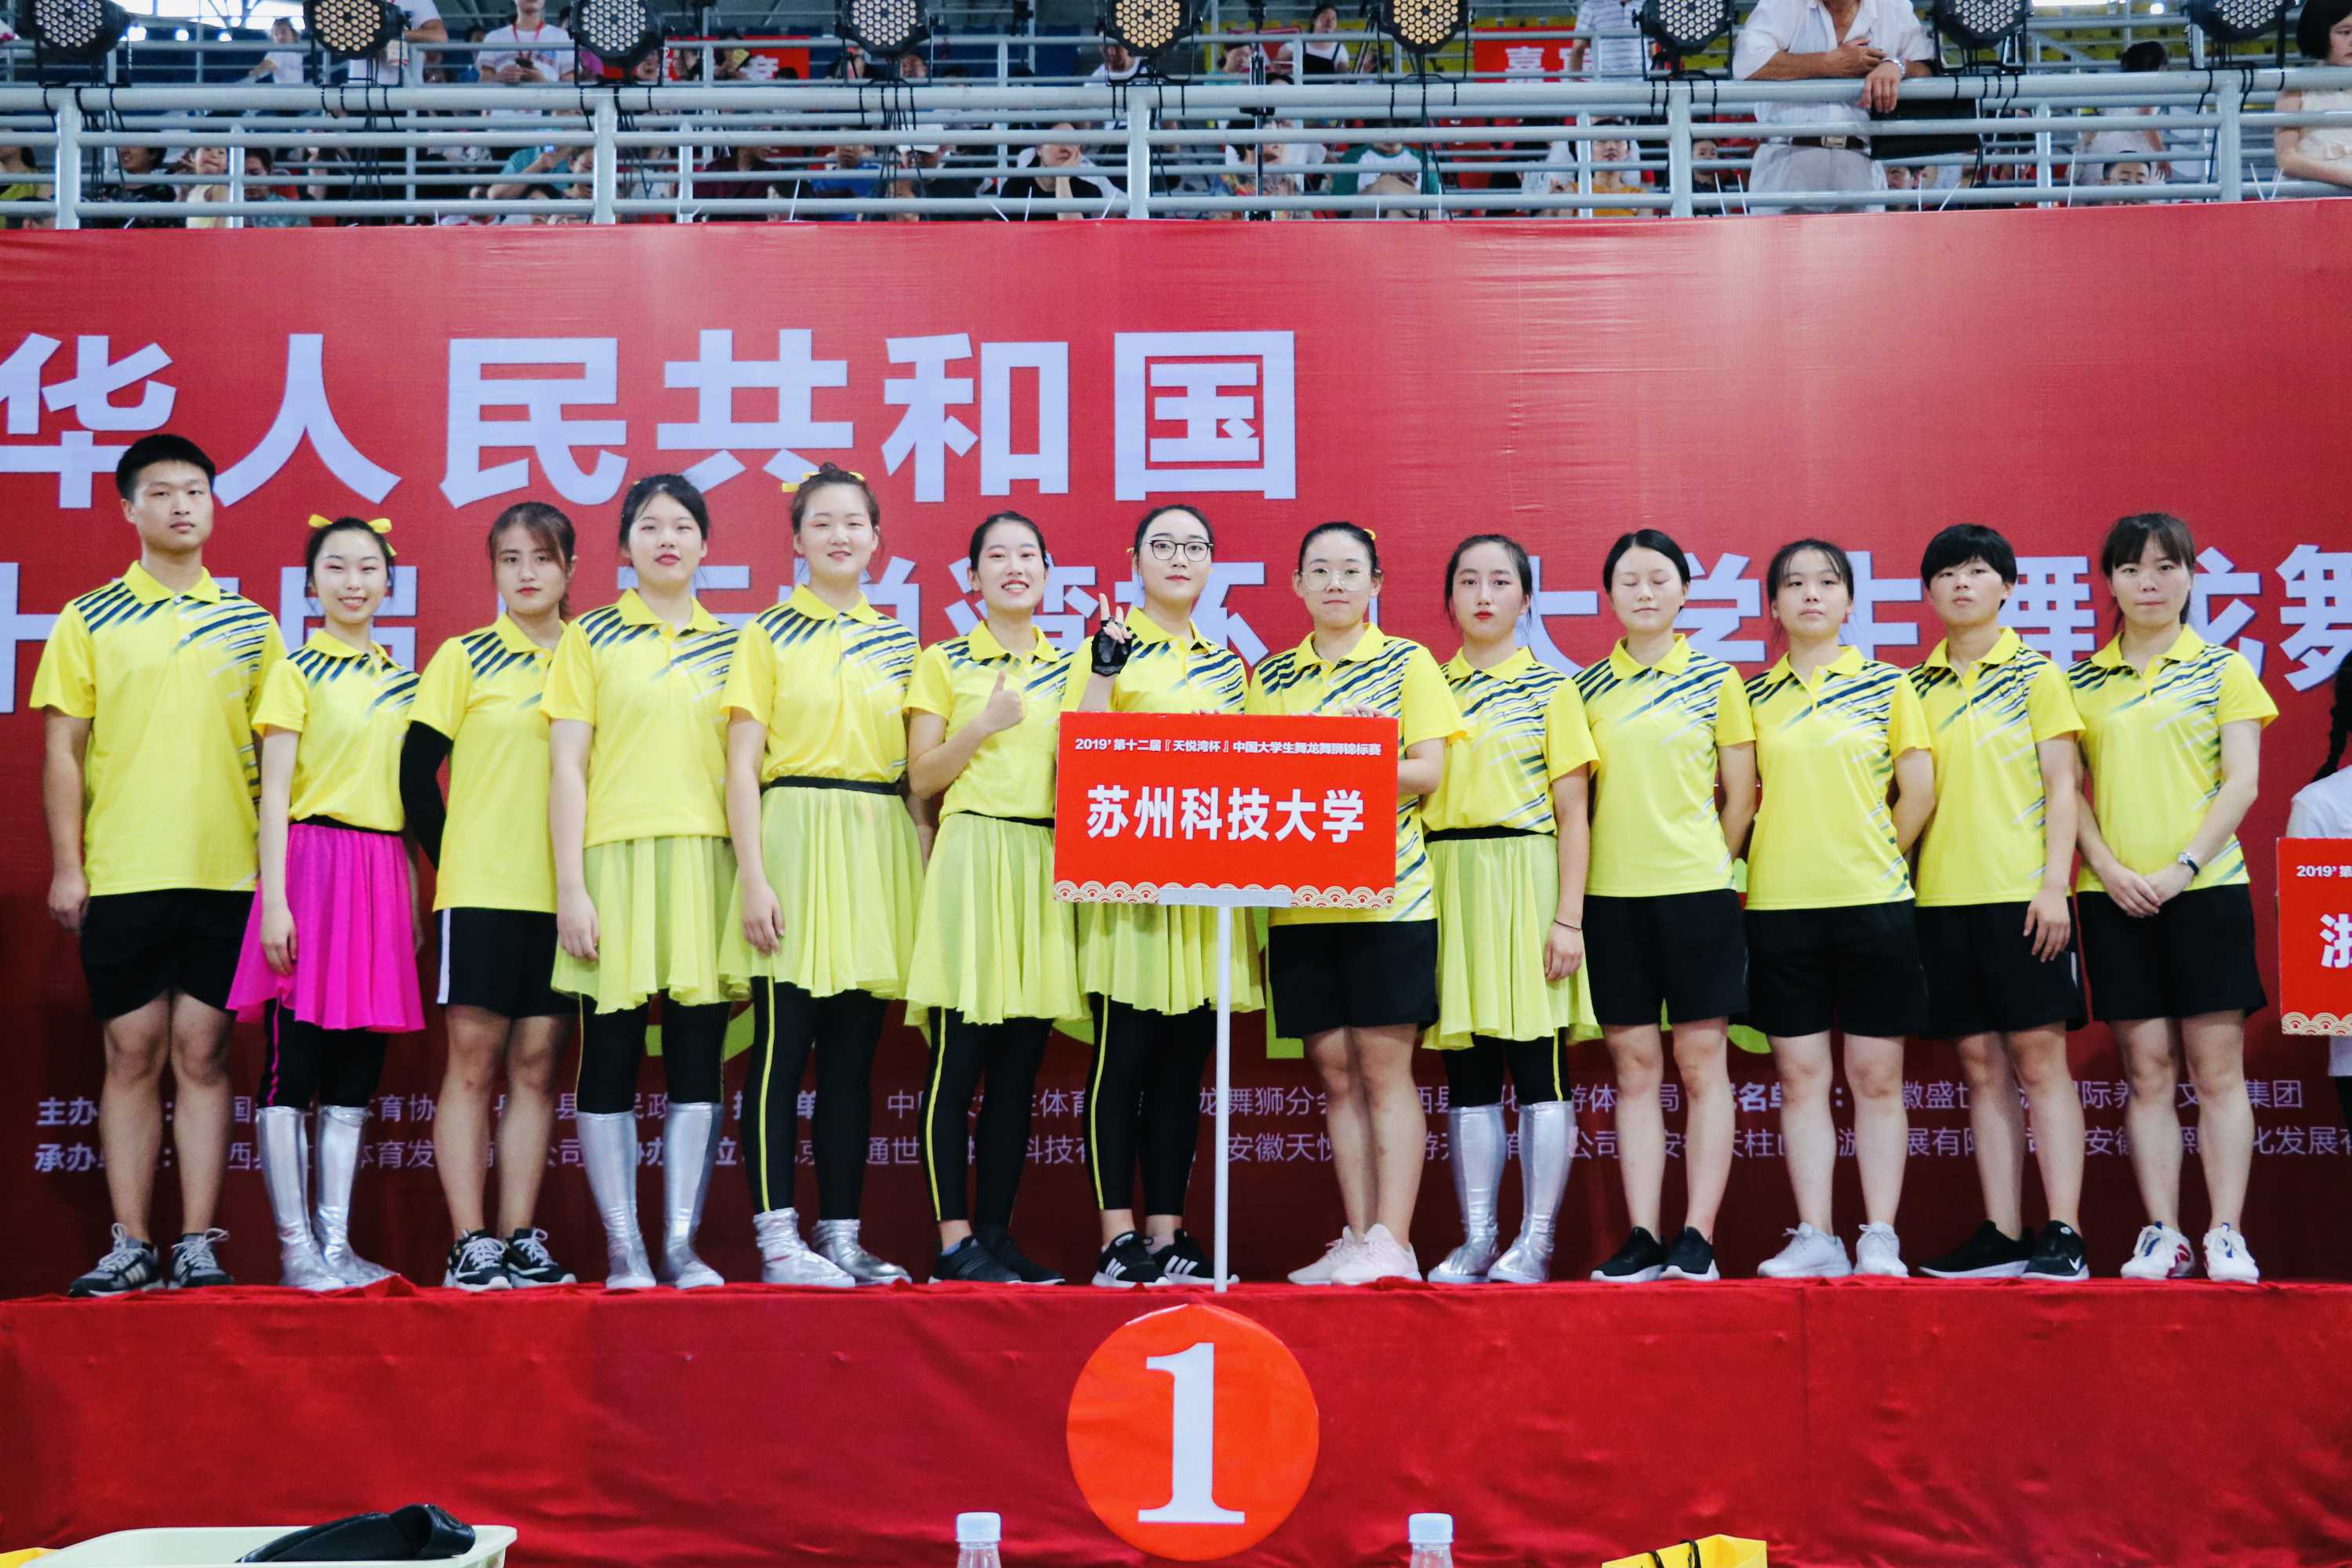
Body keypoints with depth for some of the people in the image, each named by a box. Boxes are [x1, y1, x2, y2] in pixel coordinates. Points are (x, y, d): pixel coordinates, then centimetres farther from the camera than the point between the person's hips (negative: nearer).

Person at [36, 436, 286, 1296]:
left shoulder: (250, 622, 10)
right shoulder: (88, 619, 7)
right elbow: (63, 748, 4)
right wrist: (66, 864, -3)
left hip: (224, 872, 1)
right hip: (120, 873, -1)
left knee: (201, 1054, 1)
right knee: (131, 1056, 3)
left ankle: (197, 1242, 5)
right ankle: (130, 1245, 8)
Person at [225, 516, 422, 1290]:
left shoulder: (403, 681, 16)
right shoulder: (297, 672, 0)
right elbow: (274, 794, -5)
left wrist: (415, 901, 15)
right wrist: (273, 900, -12)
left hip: (383, 873, 5)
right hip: (313, 863, -5)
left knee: (356, 1068, 6)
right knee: (293, 1063, -4)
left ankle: (336, 1241, 12)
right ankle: (295, 1247, 3)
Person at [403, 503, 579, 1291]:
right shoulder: (464, 658, 4)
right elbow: (417, 773, 3)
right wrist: (451, 863, 0)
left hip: (562, 896, 3)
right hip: (481, 892, -2)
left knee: (535, 1065, 4)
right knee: (473, 1062, -3)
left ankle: (520, 1238, 9)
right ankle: (469, 1244, 1)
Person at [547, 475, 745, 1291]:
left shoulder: (731, 645, 14)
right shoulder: (591, 637, 7)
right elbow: (566, 767, 1)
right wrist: (570, 886, -7)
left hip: (706, 861, 2)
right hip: (616, 856, -2)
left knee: (697, 1061, 1)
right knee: (610, 1058, -1)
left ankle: (682, 1244, 7)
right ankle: (623, 1247, 7)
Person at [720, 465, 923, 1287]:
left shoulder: (899, 641, 14)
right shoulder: (769, 634, 3)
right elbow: (741, 764, -3)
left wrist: (925, 873, 7)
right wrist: (753, 877, -12)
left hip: (879, 849, 4)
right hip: (794, 838, -4)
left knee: (854, 1052, 6)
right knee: (783, 1045, -6)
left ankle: (842, 1234, 11)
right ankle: (778, 1237, -2)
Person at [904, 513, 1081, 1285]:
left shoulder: (1068, 668, 16)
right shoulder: (945, 663, 5)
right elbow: (921, 779, 0)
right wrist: (986, 724, -13)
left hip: (1046, 864, 4)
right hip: (970, 859, -4)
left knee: (1020, 1066, 5)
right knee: (958, 1061, -6)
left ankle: (995, 1233, 11)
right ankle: (954, 1241, -2)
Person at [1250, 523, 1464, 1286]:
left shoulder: (1407, 663, 4)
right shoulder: (1270, 677, 14)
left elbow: (1427, 772, -4)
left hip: (1387, 892, -4)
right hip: (1298, 900, 4)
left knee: (1384, 1067, -4)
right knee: (1336, 1074, 6)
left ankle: (1392, 1242, -2)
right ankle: (1356, 1239, 12)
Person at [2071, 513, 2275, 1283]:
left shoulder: (2224, 668, 4)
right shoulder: (2082, 682, 10)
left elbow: (2242, 781, -3)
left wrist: (2180, 868, -12)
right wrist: (2108, 868, -7)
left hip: (2206, 888, -2)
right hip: (2115, 897, 2)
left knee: (2217, 1068, -2)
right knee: (2147, 1070, 3)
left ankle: (2227, 1235, 1)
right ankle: (2161, 1234, 7)